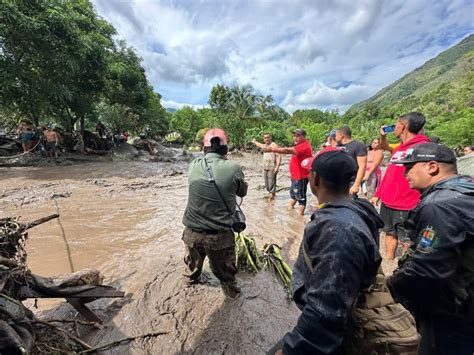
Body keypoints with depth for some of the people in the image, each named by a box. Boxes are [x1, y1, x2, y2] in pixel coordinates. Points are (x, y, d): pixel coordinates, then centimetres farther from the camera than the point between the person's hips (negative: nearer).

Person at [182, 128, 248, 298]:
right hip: (220, 235, -3)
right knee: (225, 270, 20)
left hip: (192, 231, 4)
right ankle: (232, 292, 43)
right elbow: (242, 192, 0)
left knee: (193, 261, 32)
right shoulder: (233, 168, -17)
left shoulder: (194, 165, -9)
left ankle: (190, 280, 59)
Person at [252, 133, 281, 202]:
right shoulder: (264, 146, 16)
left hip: (272, 168, -7)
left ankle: (271, 197, -9)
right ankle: (271, 193, 25)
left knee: (271, 183, -11)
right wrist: (255, 142, 60)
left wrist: (277, 167, -26)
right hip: (265, 168, 8)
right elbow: (259, 145, 41)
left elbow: (279, 156, -15)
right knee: (267, 184, 10)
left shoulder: (274, 145, -8)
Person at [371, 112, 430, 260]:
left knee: (407, 241, 4)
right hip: (387, 202, 9)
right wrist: (378, 194, 18)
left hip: (405, 206, -9)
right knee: (390, 233, 21)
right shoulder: (400, 147, 12)